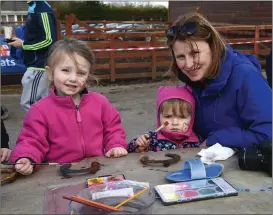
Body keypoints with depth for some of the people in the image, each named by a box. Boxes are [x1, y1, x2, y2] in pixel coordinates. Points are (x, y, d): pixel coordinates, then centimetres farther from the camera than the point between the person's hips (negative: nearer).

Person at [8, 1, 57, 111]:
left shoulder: (43, 9, -17)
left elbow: (50, 40, -22)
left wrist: (23, 44, -14)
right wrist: (23, 42, 5)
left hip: (40, 65, -9)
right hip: (38, 63, 9)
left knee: (27, 102, -3)